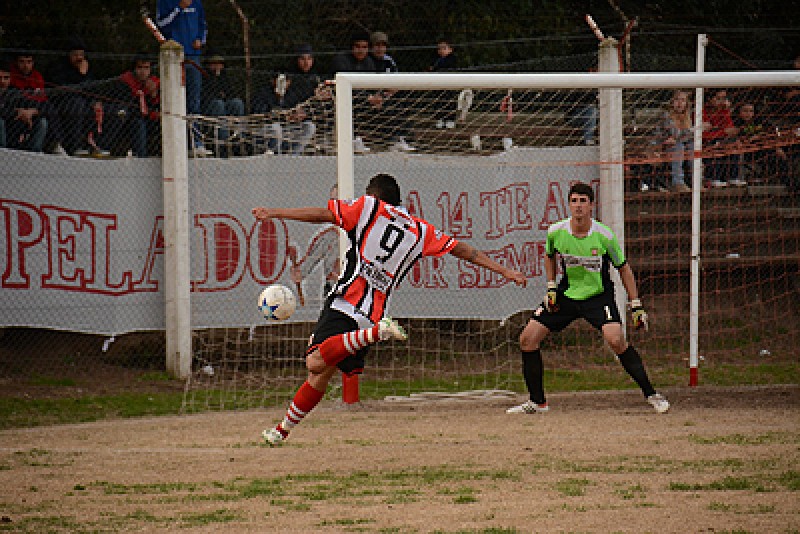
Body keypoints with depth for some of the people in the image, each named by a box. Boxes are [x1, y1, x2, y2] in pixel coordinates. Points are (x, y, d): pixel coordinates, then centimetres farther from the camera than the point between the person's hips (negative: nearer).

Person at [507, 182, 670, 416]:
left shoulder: (604, 236, -18)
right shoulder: (556, 232, -10)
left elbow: (623, 267, -4)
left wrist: (636, 306, -6)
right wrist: (551, 288, 4)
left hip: (598, 295, -4)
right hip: (566, 295, 4)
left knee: (616, 340, -27)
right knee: (527, 338, -4)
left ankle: (651, 394, -13)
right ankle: (537, 402, 10)